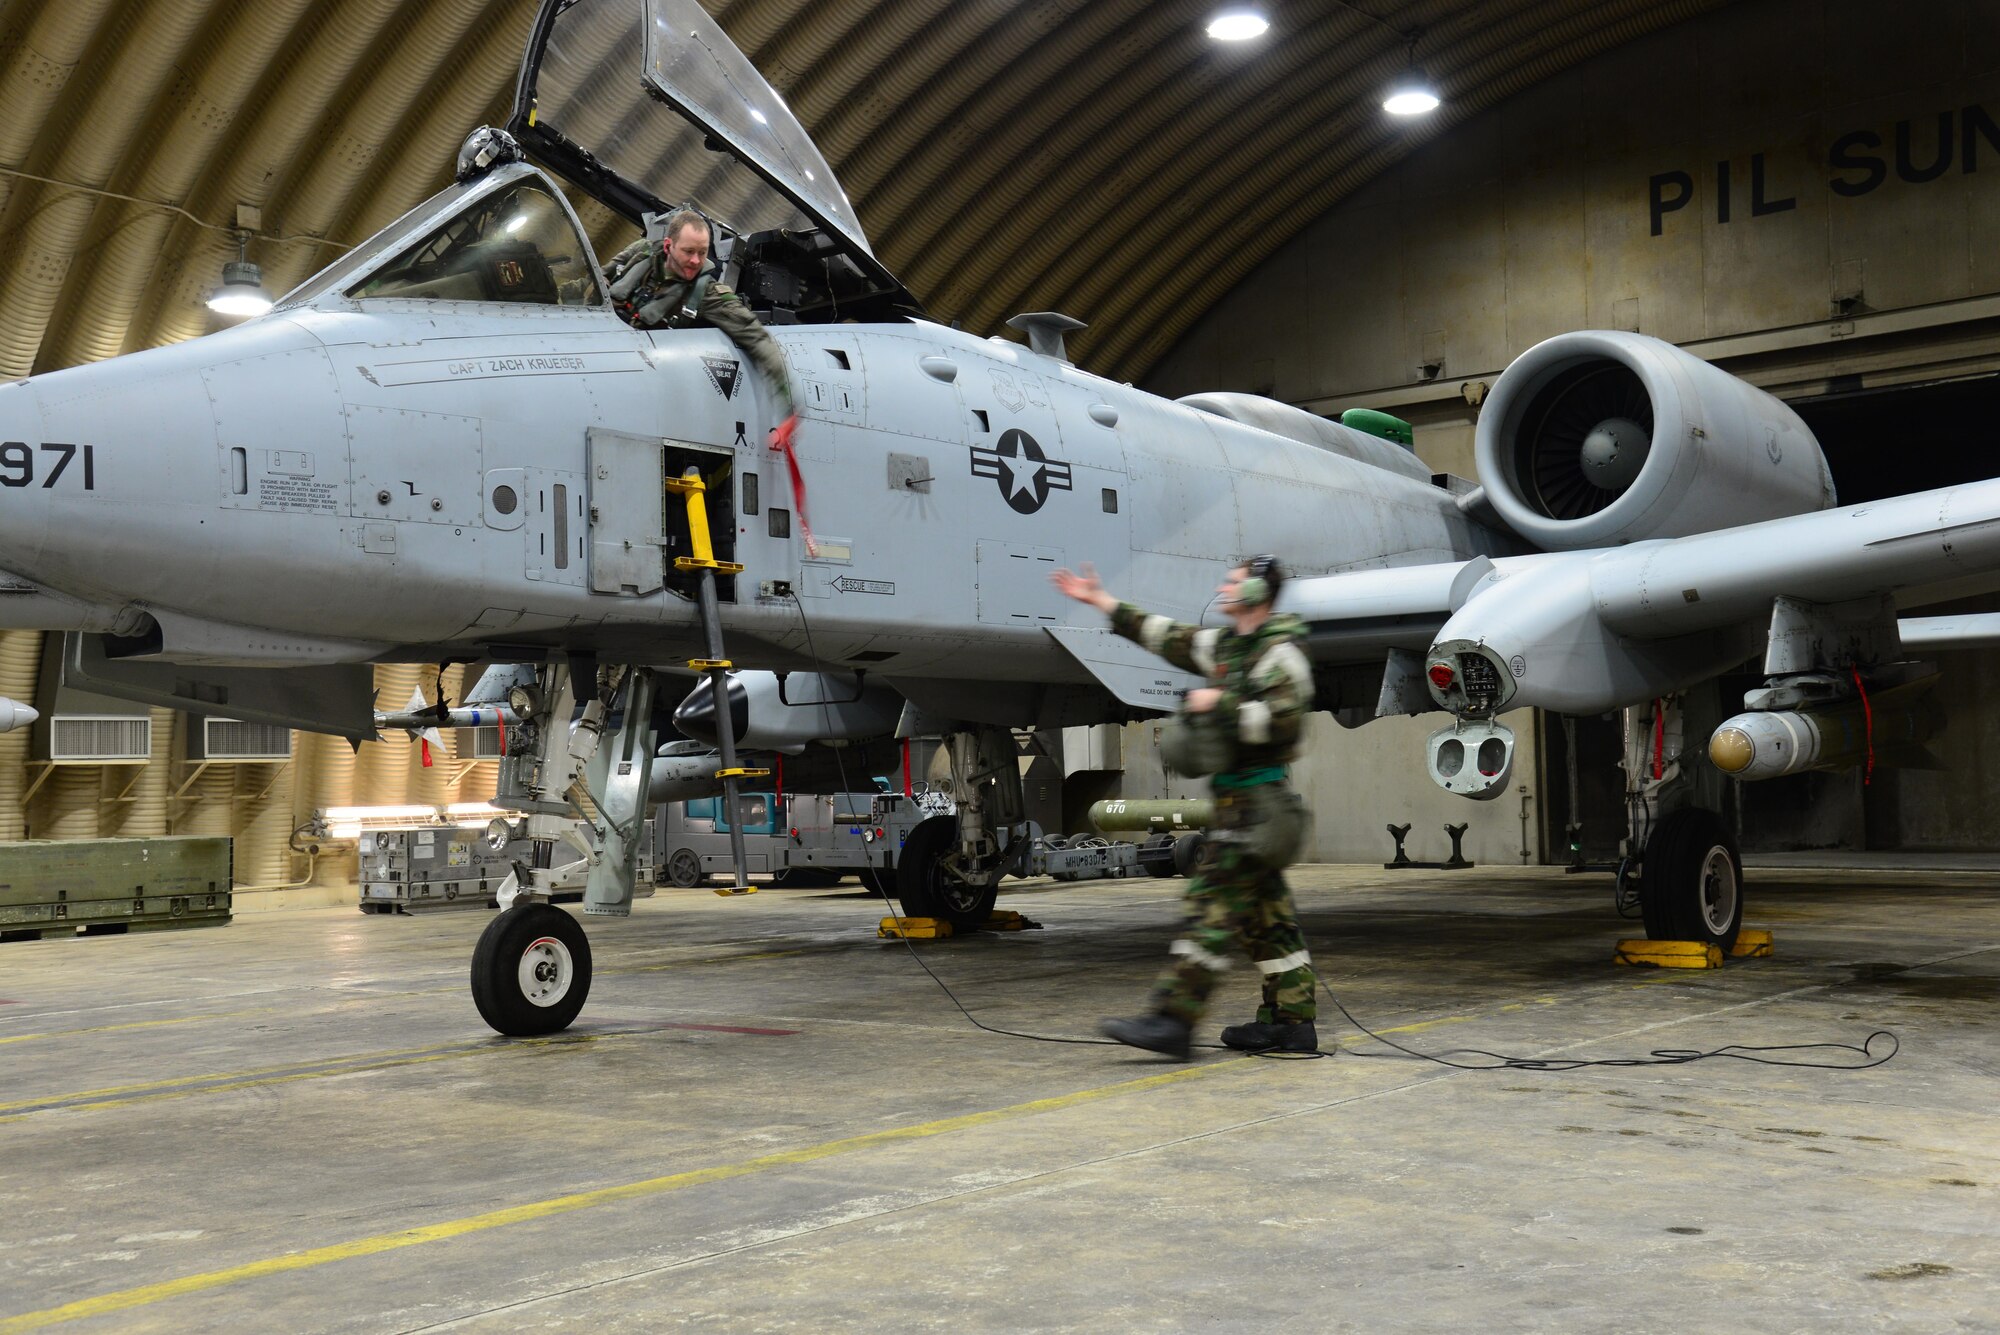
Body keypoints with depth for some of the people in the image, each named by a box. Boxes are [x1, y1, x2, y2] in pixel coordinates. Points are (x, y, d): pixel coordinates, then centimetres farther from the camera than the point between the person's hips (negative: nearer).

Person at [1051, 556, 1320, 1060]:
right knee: (1265, 909, 10)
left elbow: (1283, 721, -23)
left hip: (1256, 800, -9)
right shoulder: (1226, 646, 17)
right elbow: (1164, 636, 23)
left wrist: (1220, 705, -16)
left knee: (1213, 905, -12)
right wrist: (1100, 601, 24)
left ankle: (1172, 1019, -13)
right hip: (1237, 799, 9)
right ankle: (1291, 1022, 14)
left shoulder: (1280, 654, -11)